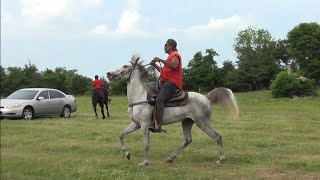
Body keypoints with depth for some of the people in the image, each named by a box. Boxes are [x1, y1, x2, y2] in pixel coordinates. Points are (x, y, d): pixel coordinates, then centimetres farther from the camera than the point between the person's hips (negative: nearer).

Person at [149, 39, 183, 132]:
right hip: (165, 82, 11)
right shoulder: (170, 56, 28)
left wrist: (160, 60, -23)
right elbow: (164, 71, 29)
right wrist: (155, 65, 17)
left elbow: (174, 66, -24)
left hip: (172, 83, -11)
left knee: (159, 100, -28)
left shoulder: (175, 55, -3)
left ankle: (158, 125, -38)